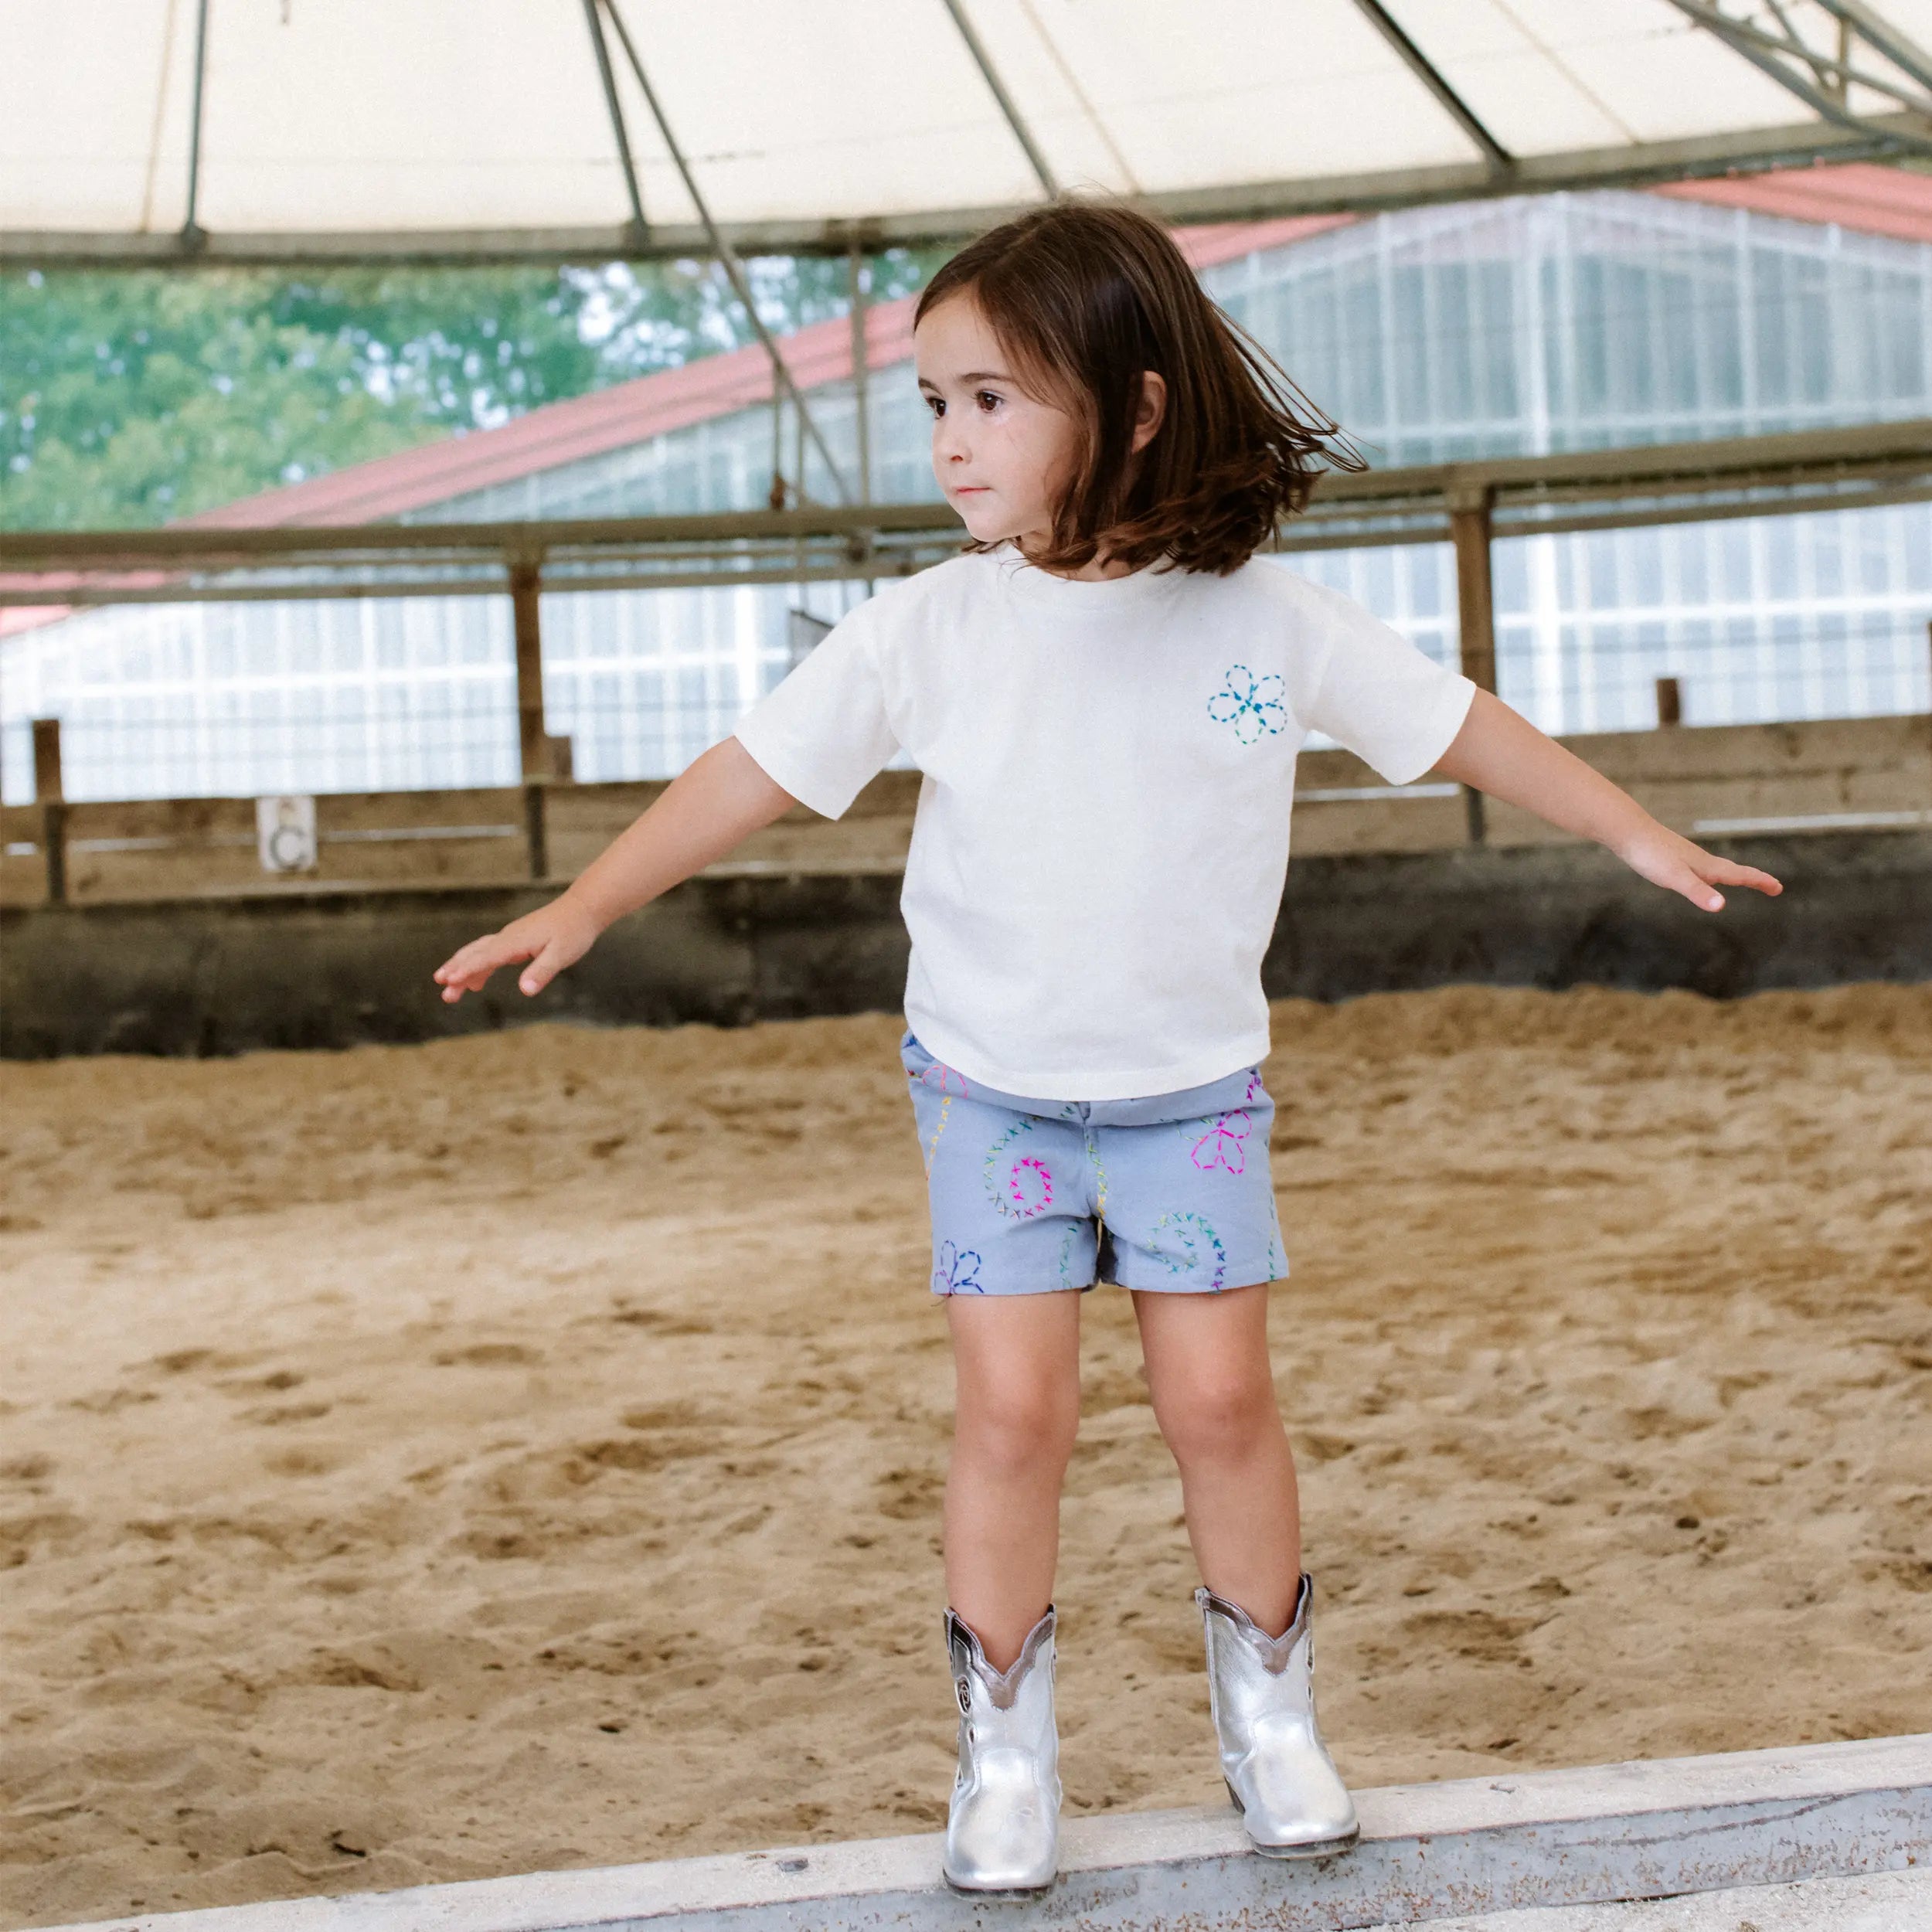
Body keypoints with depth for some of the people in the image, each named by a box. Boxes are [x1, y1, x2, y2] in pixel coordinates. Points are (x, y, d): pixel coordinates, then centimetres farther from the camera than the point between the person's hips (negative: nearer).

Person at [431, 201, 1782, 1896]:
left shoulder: (1266, 618, -11)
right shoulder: (929, 630, -12)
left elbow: (1453, 724, 1)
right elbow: (758, 770, -7)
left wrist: (1637, 833, 3)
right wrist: (586, 908, -12)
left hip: (1192, 1087, 0)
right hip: (992, 1088, 0)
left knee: (1221, 1397, 1)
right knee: (1014, 1413, -4)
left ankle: (1269, 1708, 22)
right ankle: (1005, 1748, 12)